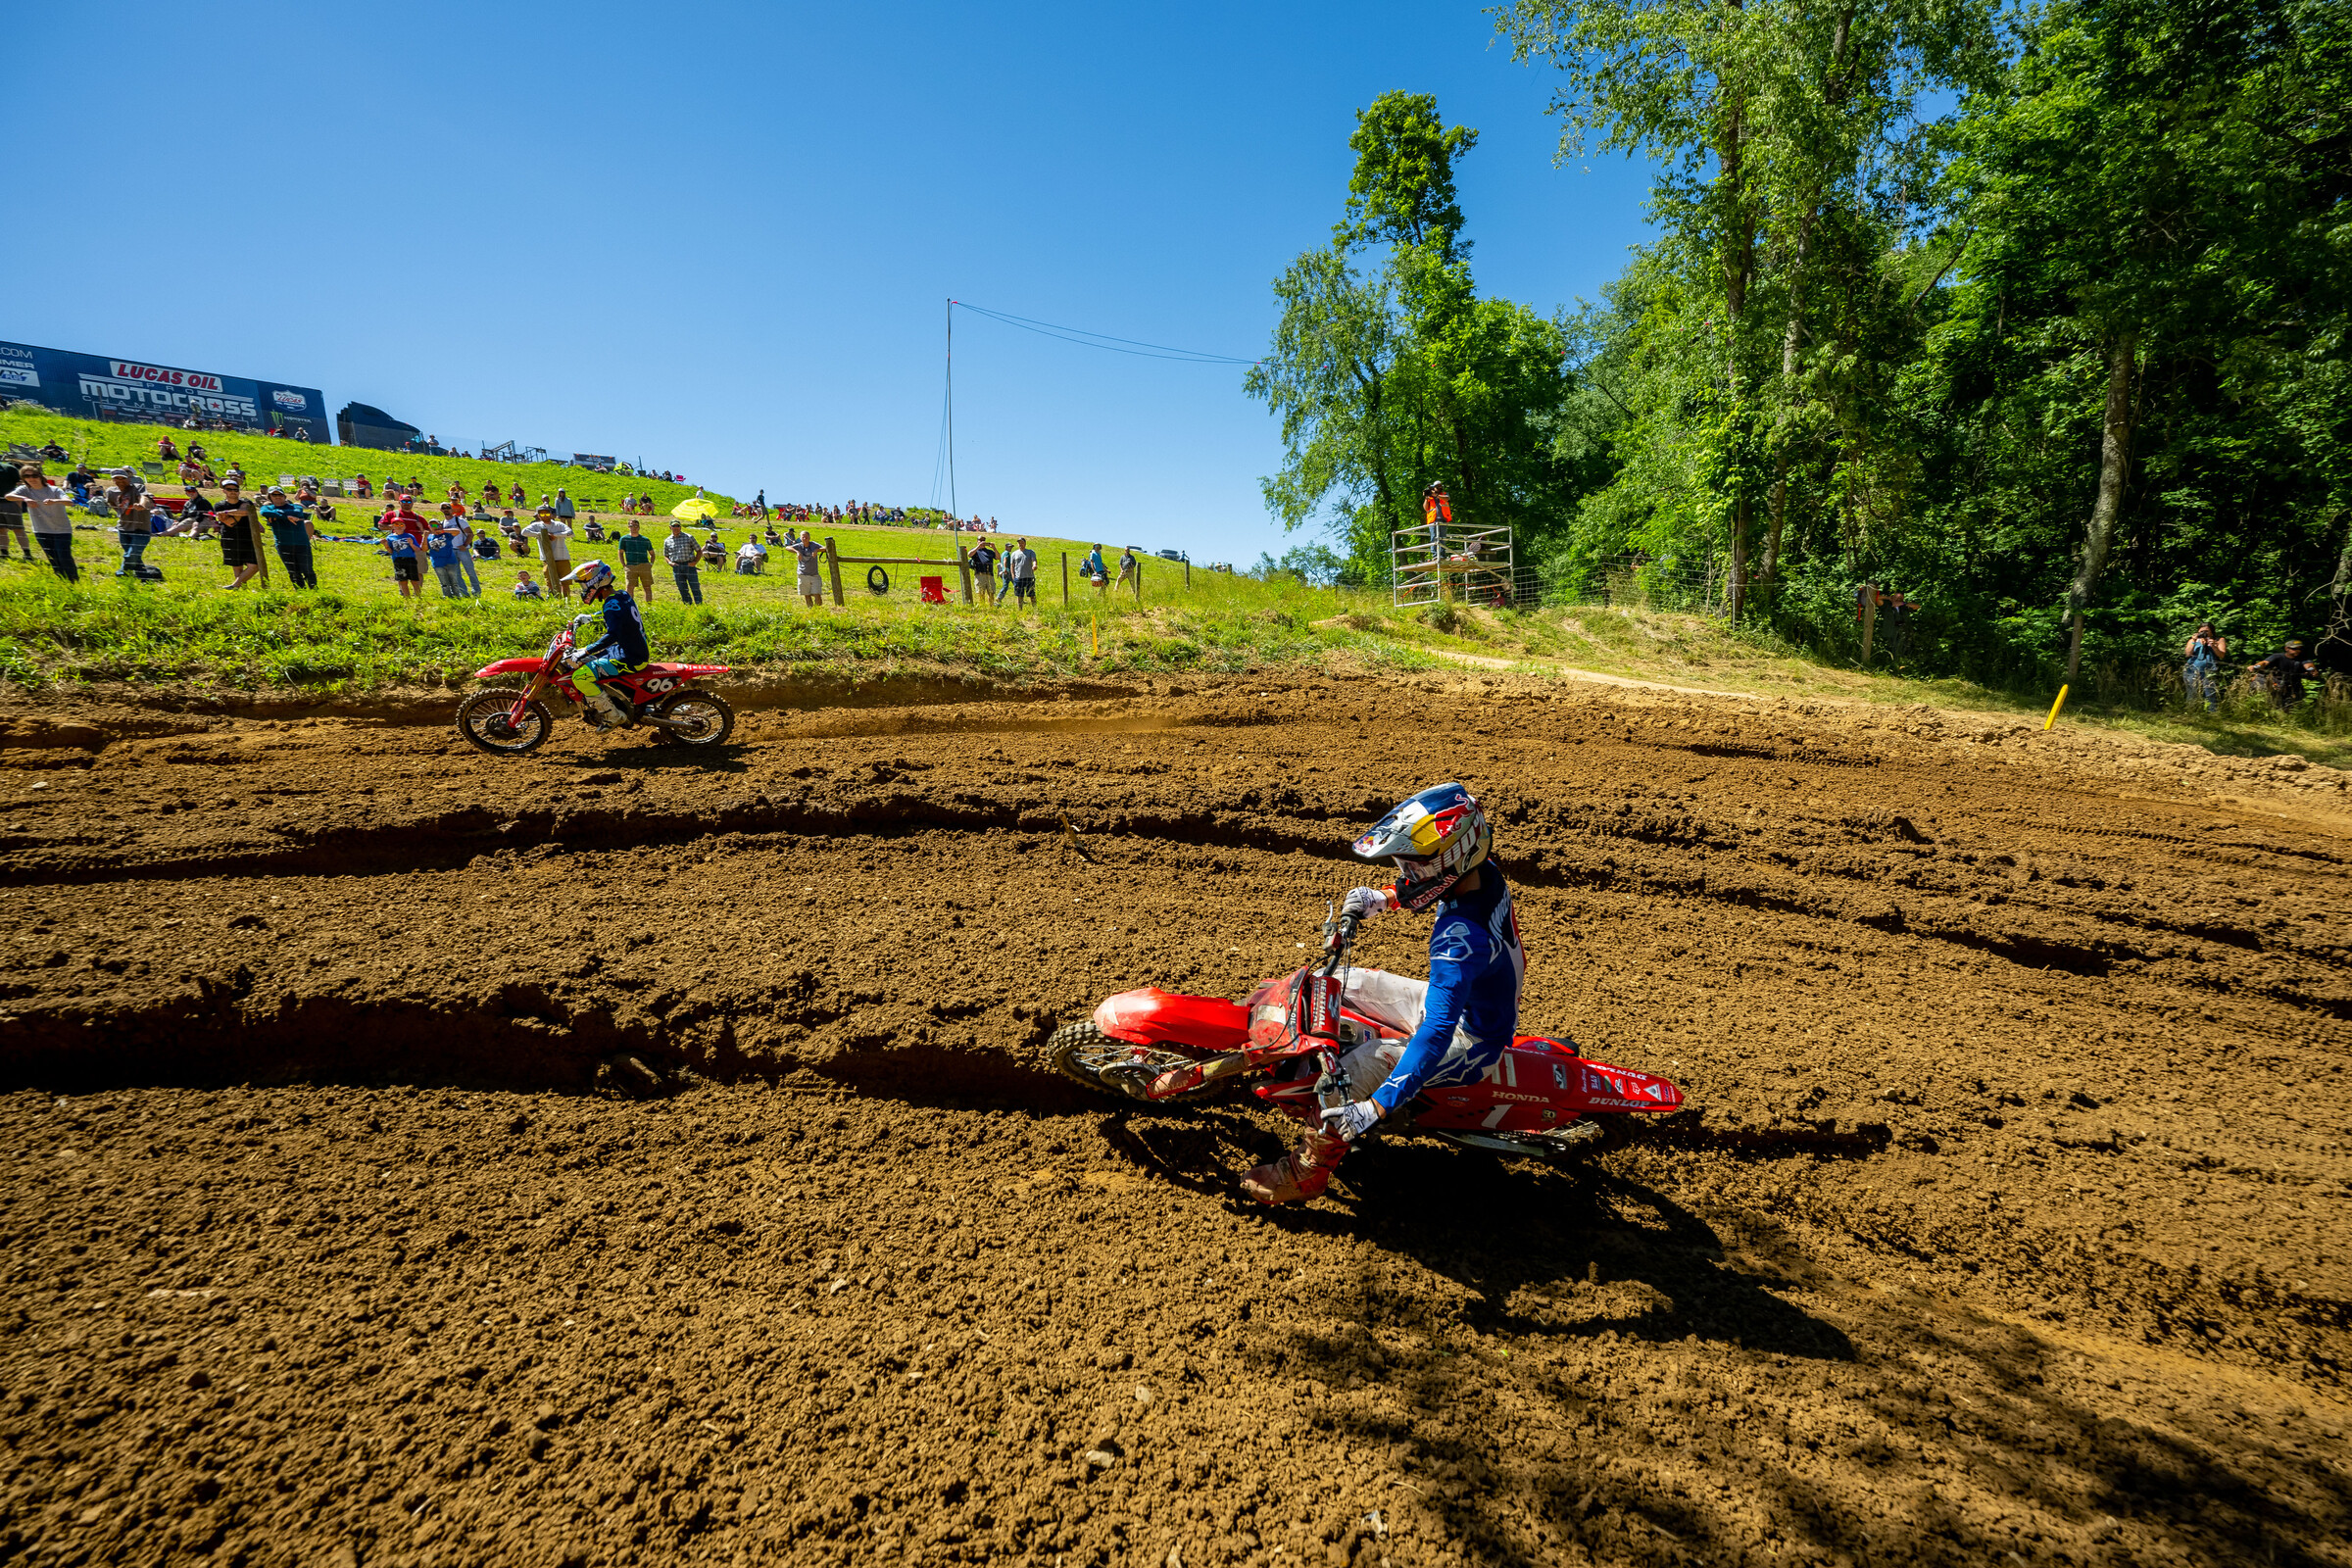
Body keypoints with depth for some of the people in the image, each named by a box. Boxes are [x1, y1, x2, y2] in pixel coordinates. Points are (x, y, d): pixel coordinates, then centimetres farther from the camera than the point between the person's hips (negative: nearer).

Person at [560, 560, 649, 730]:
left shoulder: (613, 604, -21)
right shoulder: (623, 596, 8)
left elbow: (612, 635, -35)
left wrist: (585, 652, -34)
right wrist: (590, 618, 35)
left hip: (630, 658, -10)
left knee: (580, 677, -19)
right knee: (578, 663, 24)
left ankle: (614, 716, -11)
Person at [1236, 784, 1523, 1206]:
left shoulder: (1460, 939, -38)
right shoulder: (1482, 871, -12)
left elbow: (1437, 1033, -43)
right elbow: (1426, 890, 13)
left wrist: (1375, 1108, -44)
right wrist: (1381, 898, -2)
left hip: (1470, 1043, -10)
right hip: (1460, 1003, 10)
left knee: (1352, 1071, -24)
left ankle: (1309, 1171, -1)